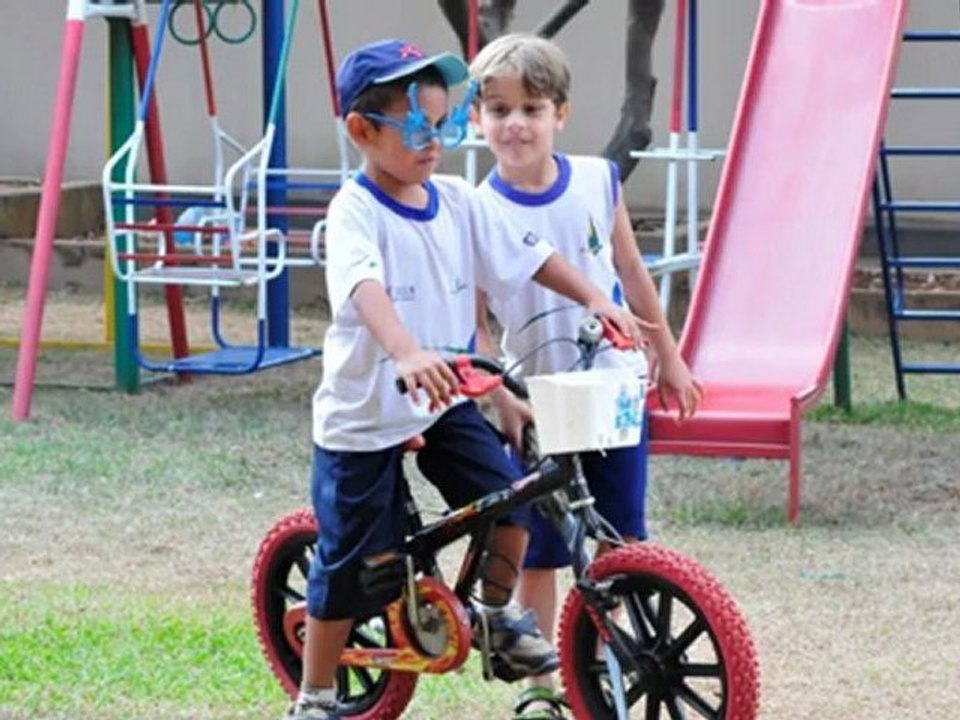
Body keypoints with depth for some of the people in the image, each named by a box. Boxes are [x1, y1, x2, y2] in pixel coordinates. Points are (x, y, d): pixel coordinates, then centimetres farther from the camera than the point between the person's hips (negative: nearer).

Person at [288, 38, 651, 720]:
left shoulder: (457, 202, 0)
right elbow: (365, 287, -38)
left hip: (444, 402, 5)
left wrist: (596, 298, -9)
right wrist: (405, 352, -56)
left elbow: (527, 258, 6)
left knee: (509, 501, -11)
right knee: (352, 563, 1)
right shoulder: (356, 212, -20)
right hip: (364, 412, -5)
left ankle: (499, 614, 17)